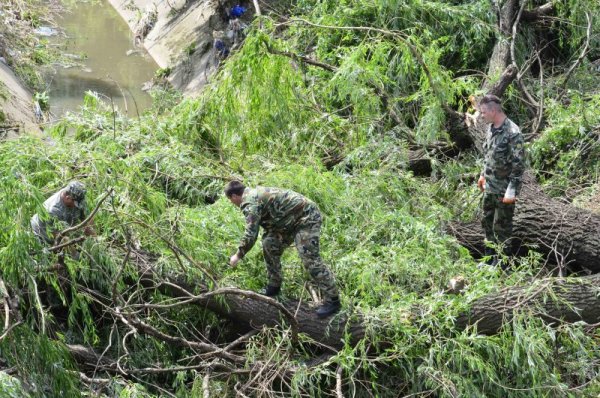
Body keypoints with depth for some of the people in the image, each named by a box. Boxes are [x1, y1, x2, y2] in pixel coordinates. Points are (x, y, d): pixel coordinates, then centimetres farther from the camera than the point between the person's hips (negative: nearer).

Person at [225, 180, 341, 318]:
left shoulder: (250, 203, -18)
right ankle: (274, 286, 22)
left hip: (307, 217, -11)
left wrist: (238, 255, -7)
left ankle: (332, 301, -13)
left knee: (310, 259, -15)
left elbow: (251, 235, -22)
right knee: (269, 245, 11)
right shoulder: (255, 193, 14)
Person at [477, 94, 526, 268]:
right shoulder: (491, 128, 5)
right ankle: (489, 258, 33)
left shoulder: (512, 133, -22)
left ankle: (502, 264, 15)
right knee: (487, 221, 18)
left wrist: (512, 190, -24)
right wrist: (483, 175, 22)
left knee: (502, 227, 2)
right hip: (489, 187, 9)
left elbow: (518, 164, -23)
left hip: (503, 190, -9)